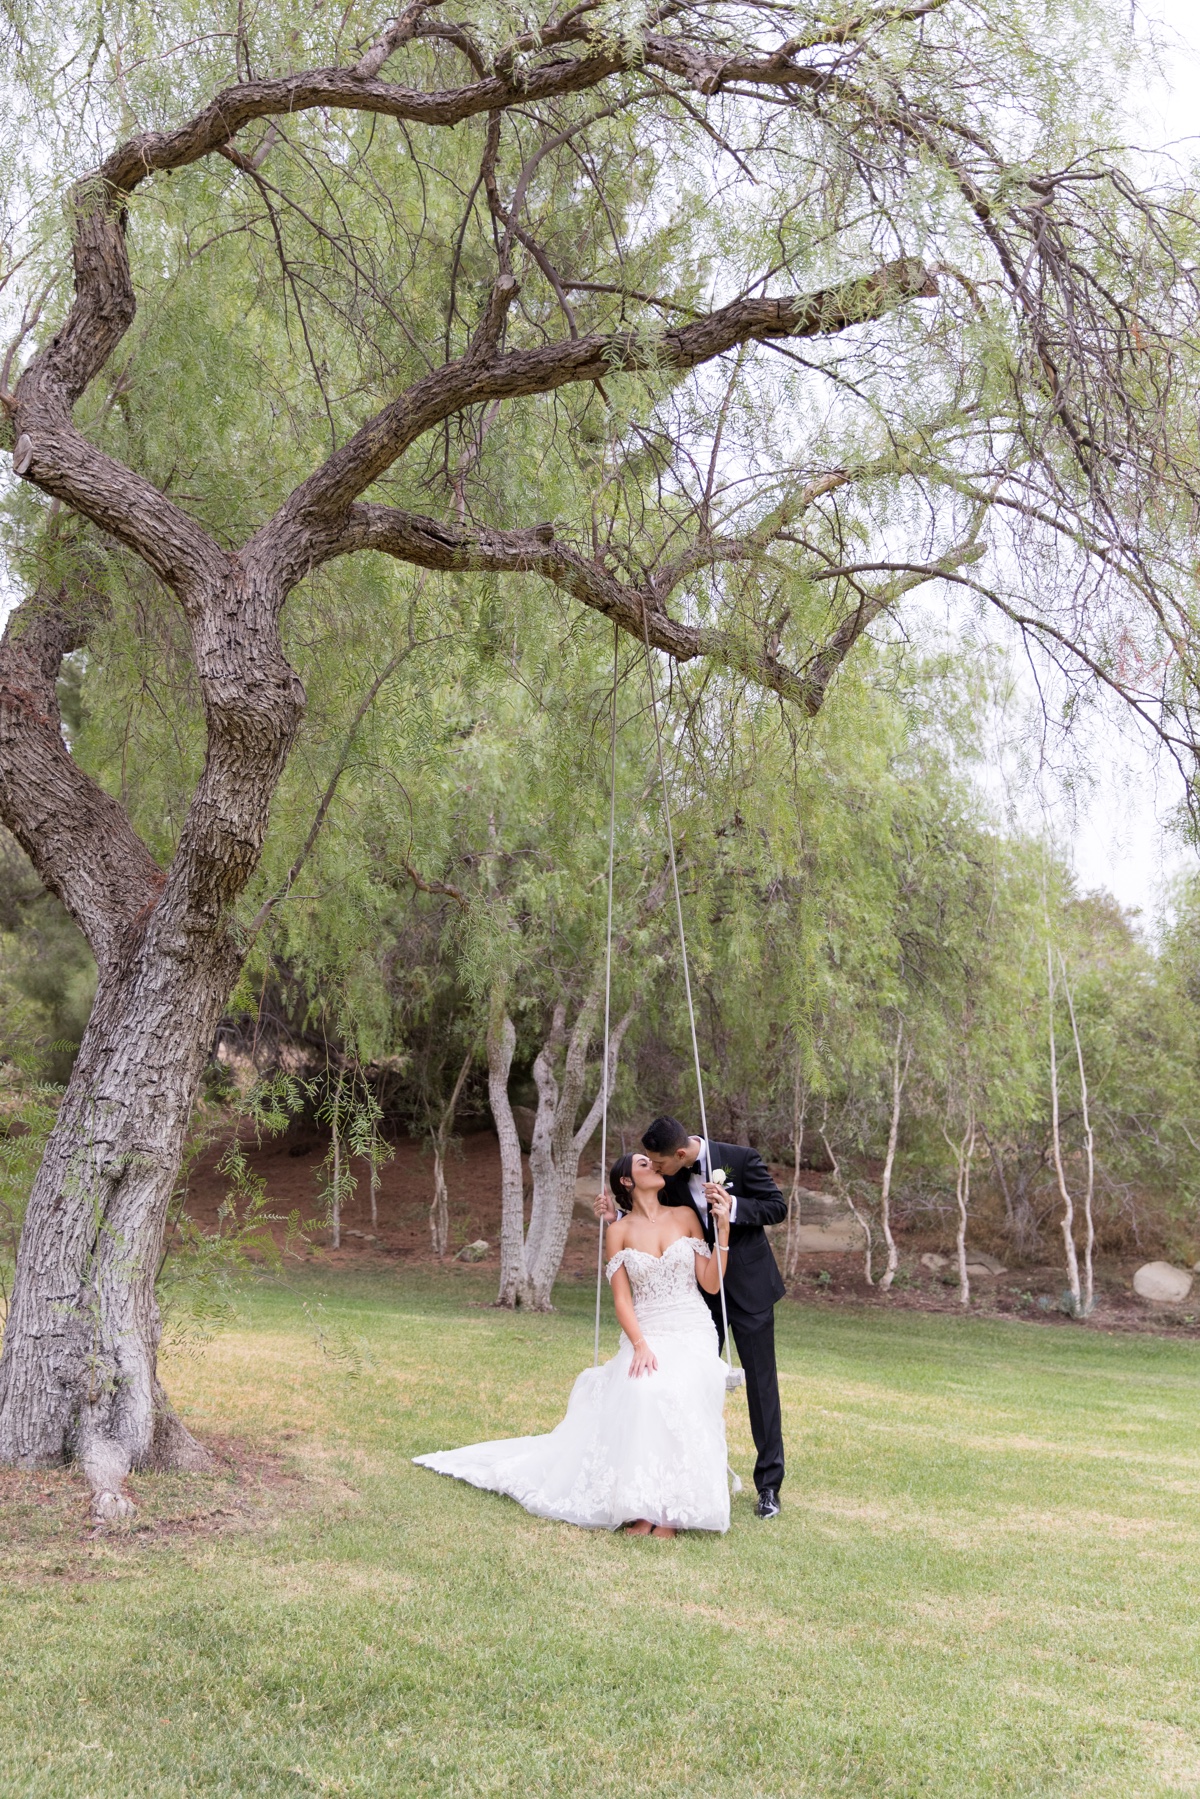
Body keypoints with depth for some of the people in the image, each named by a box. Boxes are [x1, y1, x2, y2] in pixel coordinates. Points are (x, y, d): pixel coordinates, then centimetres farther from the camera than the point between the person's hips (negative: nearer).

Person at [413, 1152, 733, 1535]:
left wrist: (723, 1229, -6)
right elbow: (622, 1299, -1)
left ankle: (669, 1507, -24)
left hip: (692, 1334, 0)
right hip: (645, 1336, 0)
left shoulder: (685, 1217, 8)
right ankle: (643, 1503, -24)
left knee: (678, 1393, -31)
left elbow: (711, 1284, 3)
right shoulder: (619, 1231, 6)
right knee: (642, 1393, -33)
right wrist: (640, 1346, -16)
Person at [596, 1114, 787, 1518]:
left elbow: (777, 1207, -11)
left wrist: (732, 1206, -27)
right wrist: (617, 1217, -9)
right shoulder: (670, 1178, -5)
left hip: (748, 1287, -4)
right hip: (700, 1290, 4)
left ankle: (769, 1484, 9)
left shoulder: (740, 1159, -17)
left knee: (761, 1382, 1)